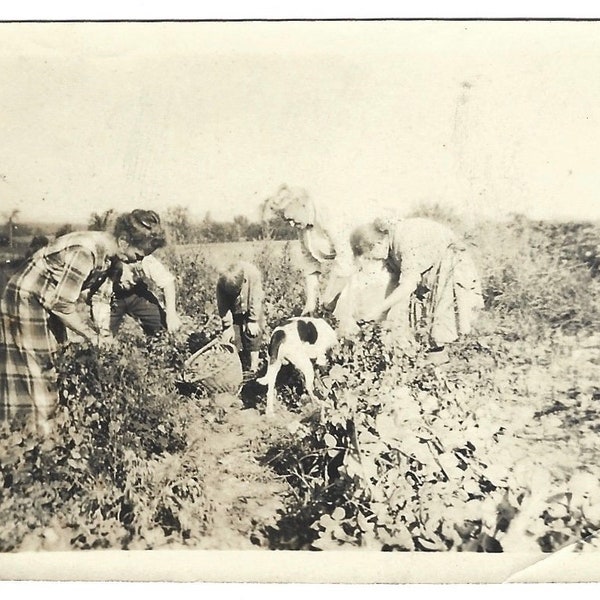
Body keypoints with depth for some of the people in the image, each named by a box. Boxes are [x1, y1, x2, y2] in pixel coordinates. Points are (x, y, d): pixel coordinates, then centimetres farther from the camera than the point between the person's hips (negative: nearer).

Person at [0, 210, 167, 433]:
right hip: (27, 298, -9)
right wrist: (91, 334, -18)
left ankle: (48, 422, 20)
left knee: (54, 361, 11)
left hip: (50, 300, 9)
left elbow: (101, 294, 6)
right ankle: (41, 430, 5)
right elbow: (61, 304, -29)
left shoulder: (108, 254, -5)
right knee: (37, 366, -3)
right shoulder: (84, 253, -33)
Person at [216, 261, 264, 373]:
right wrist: (228, 326, -23)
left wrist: (253, 321, -22)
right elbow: (223, 307, -20)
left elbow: (255, 300, -26)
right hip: (233, 311, 1)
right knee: (232, 337, -5)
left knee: (253, 333, -7)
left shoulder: (253, 275, -34)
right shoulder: (221, 283, -28)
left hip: (250, 308, -1)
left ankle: (253, 367, 3)